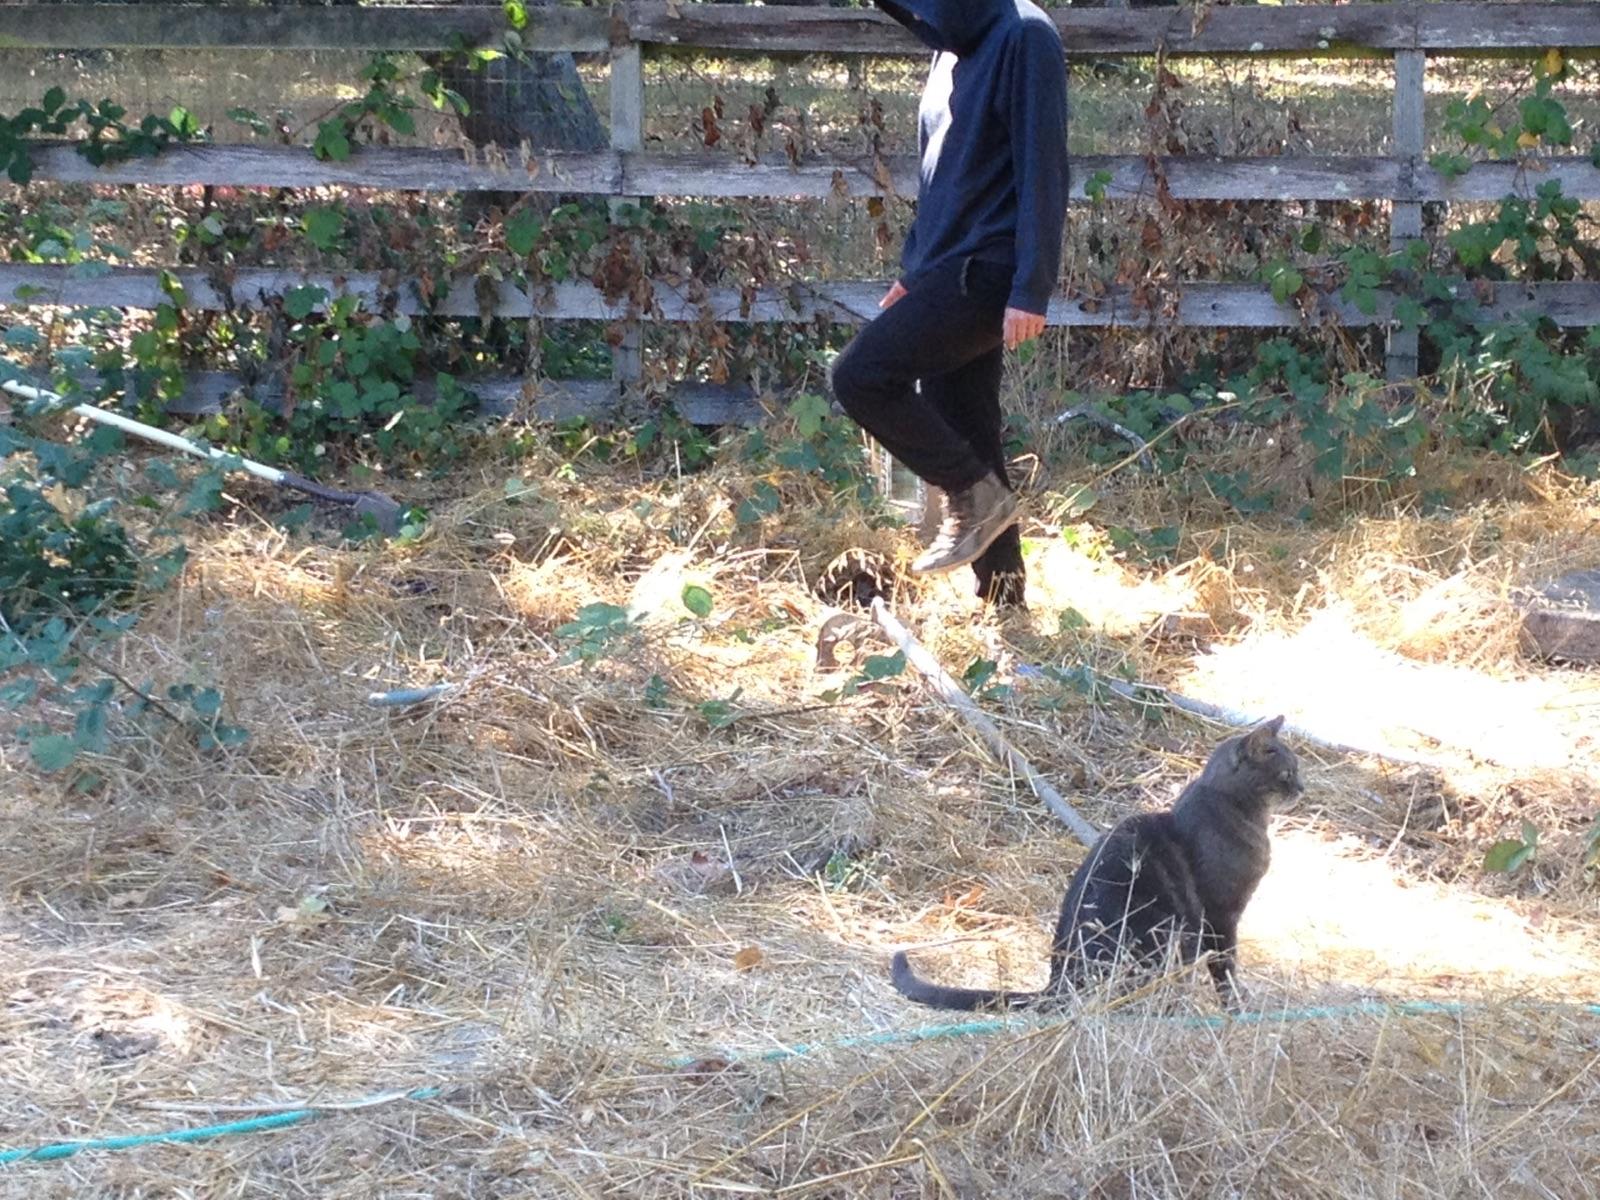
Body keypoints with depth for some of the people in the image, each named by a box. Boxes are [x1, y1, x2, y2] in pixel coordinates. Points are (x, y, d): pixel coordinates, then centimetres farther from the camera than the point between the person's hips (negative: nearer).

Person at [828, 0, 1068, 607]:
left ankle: (976, 495, -3)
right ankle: (1001, 597, 16)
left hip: (986, 272, -9)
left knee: (860, 376, -16)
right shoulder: (953, 49, 16)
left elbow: (1043, 171, -17)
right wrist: (911, 273, 22)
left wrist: (1031, 291, -21)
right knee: (961, 435, 10)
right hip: (949, 272, 9)